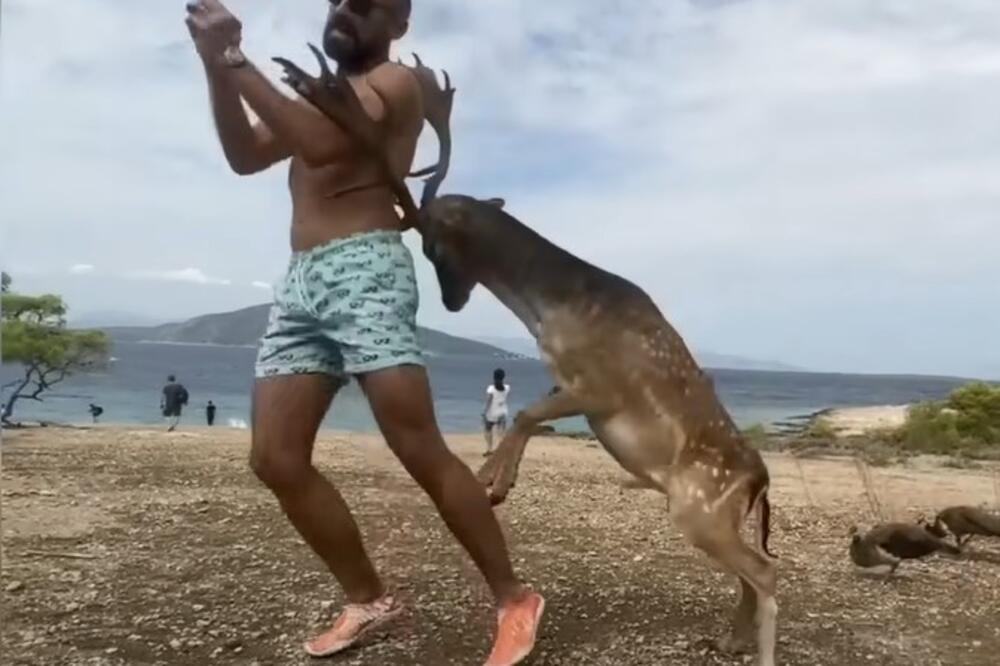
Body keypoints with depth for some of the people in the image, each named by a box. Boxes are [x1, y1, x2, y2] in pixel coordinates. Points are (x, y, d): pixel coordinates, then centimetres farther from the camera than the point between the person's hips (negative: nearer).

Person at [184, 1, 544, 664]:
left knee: (422, 451, -13)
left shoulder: (395, 81, 4)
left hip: (365, 272, -8)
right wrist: (215, 66, 6)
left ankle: (514, 599, -1)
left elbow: (323, 143, -15)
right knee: (276, 459, 1)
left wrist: (236, 60, -9)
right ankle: (368, 599, 12)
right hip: (299, 285, 8)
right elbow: (245, 156, 18)